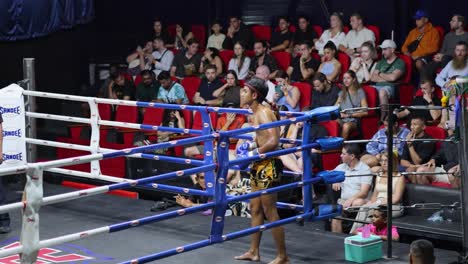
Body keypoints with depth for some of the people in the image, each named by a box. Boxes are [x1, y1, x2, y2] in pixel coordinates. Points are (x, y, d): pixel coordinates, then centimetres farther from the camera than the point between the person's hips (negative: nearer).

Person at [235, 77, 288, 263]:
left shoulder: (263, 113, -18)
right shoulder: (256, 113, 12)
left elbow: (273, 141, -28)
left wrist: (253, 154, -20)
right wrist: (249, 148, 9)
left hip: (268, 166, -10)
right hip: (259, 165, 10)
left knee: (269, 211, -5)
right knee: (255, 208, 16)